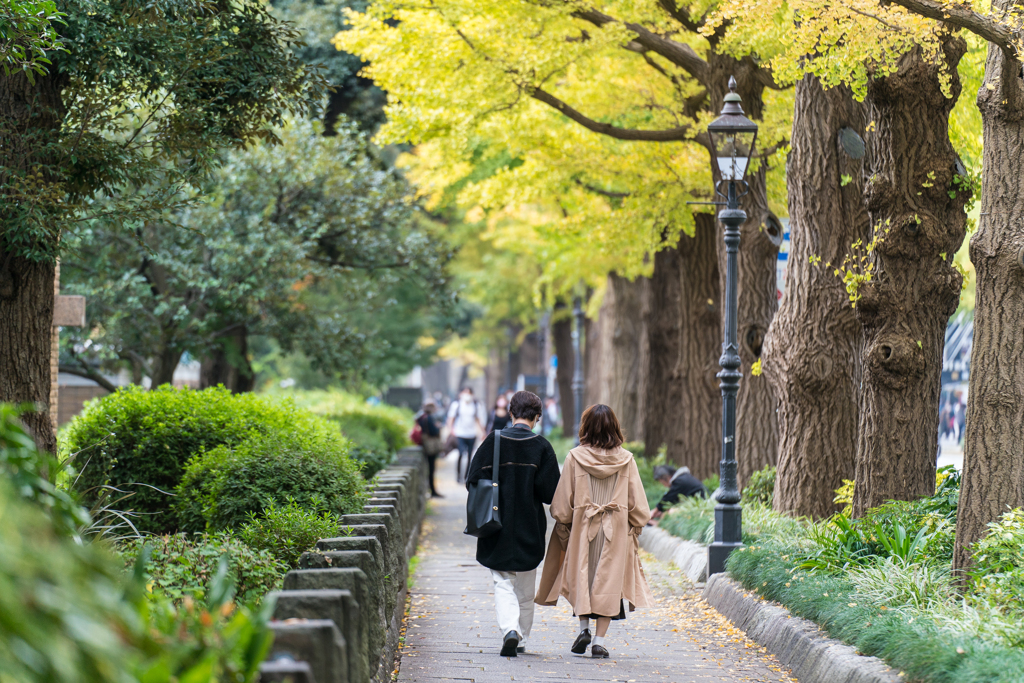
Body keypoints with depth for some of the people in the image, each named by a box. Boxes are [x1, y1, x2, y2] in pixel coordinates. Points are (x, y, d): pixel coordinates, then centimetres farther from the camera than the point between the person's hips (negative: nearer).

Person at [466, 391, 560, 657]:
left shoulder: (494, 441, -7)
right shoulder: (541, 447, -7)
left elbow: (473, 480, -6)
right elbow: (550, 492, -9)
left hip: (499, 526, -1)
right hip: (530, 528, 1)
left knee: (503, 583, 4)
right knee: (525, 587, 15)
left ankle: (509, 629, -18)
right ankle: (521, 639, 21)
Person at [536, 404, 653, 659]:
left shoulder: (575, 457, -6)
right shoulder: (626, 460, -3)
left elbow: (562, 503, -3)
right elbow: (637, 504, -1)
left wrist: (563, 528, 7)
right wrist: (635, 528, 11)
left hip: (582, 529, 0)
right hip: (616, 531, 0)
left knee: (581, 577, 17)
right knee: (608, 580, 5)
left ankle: (584, 627, 6)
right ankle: (599, 641, 2)